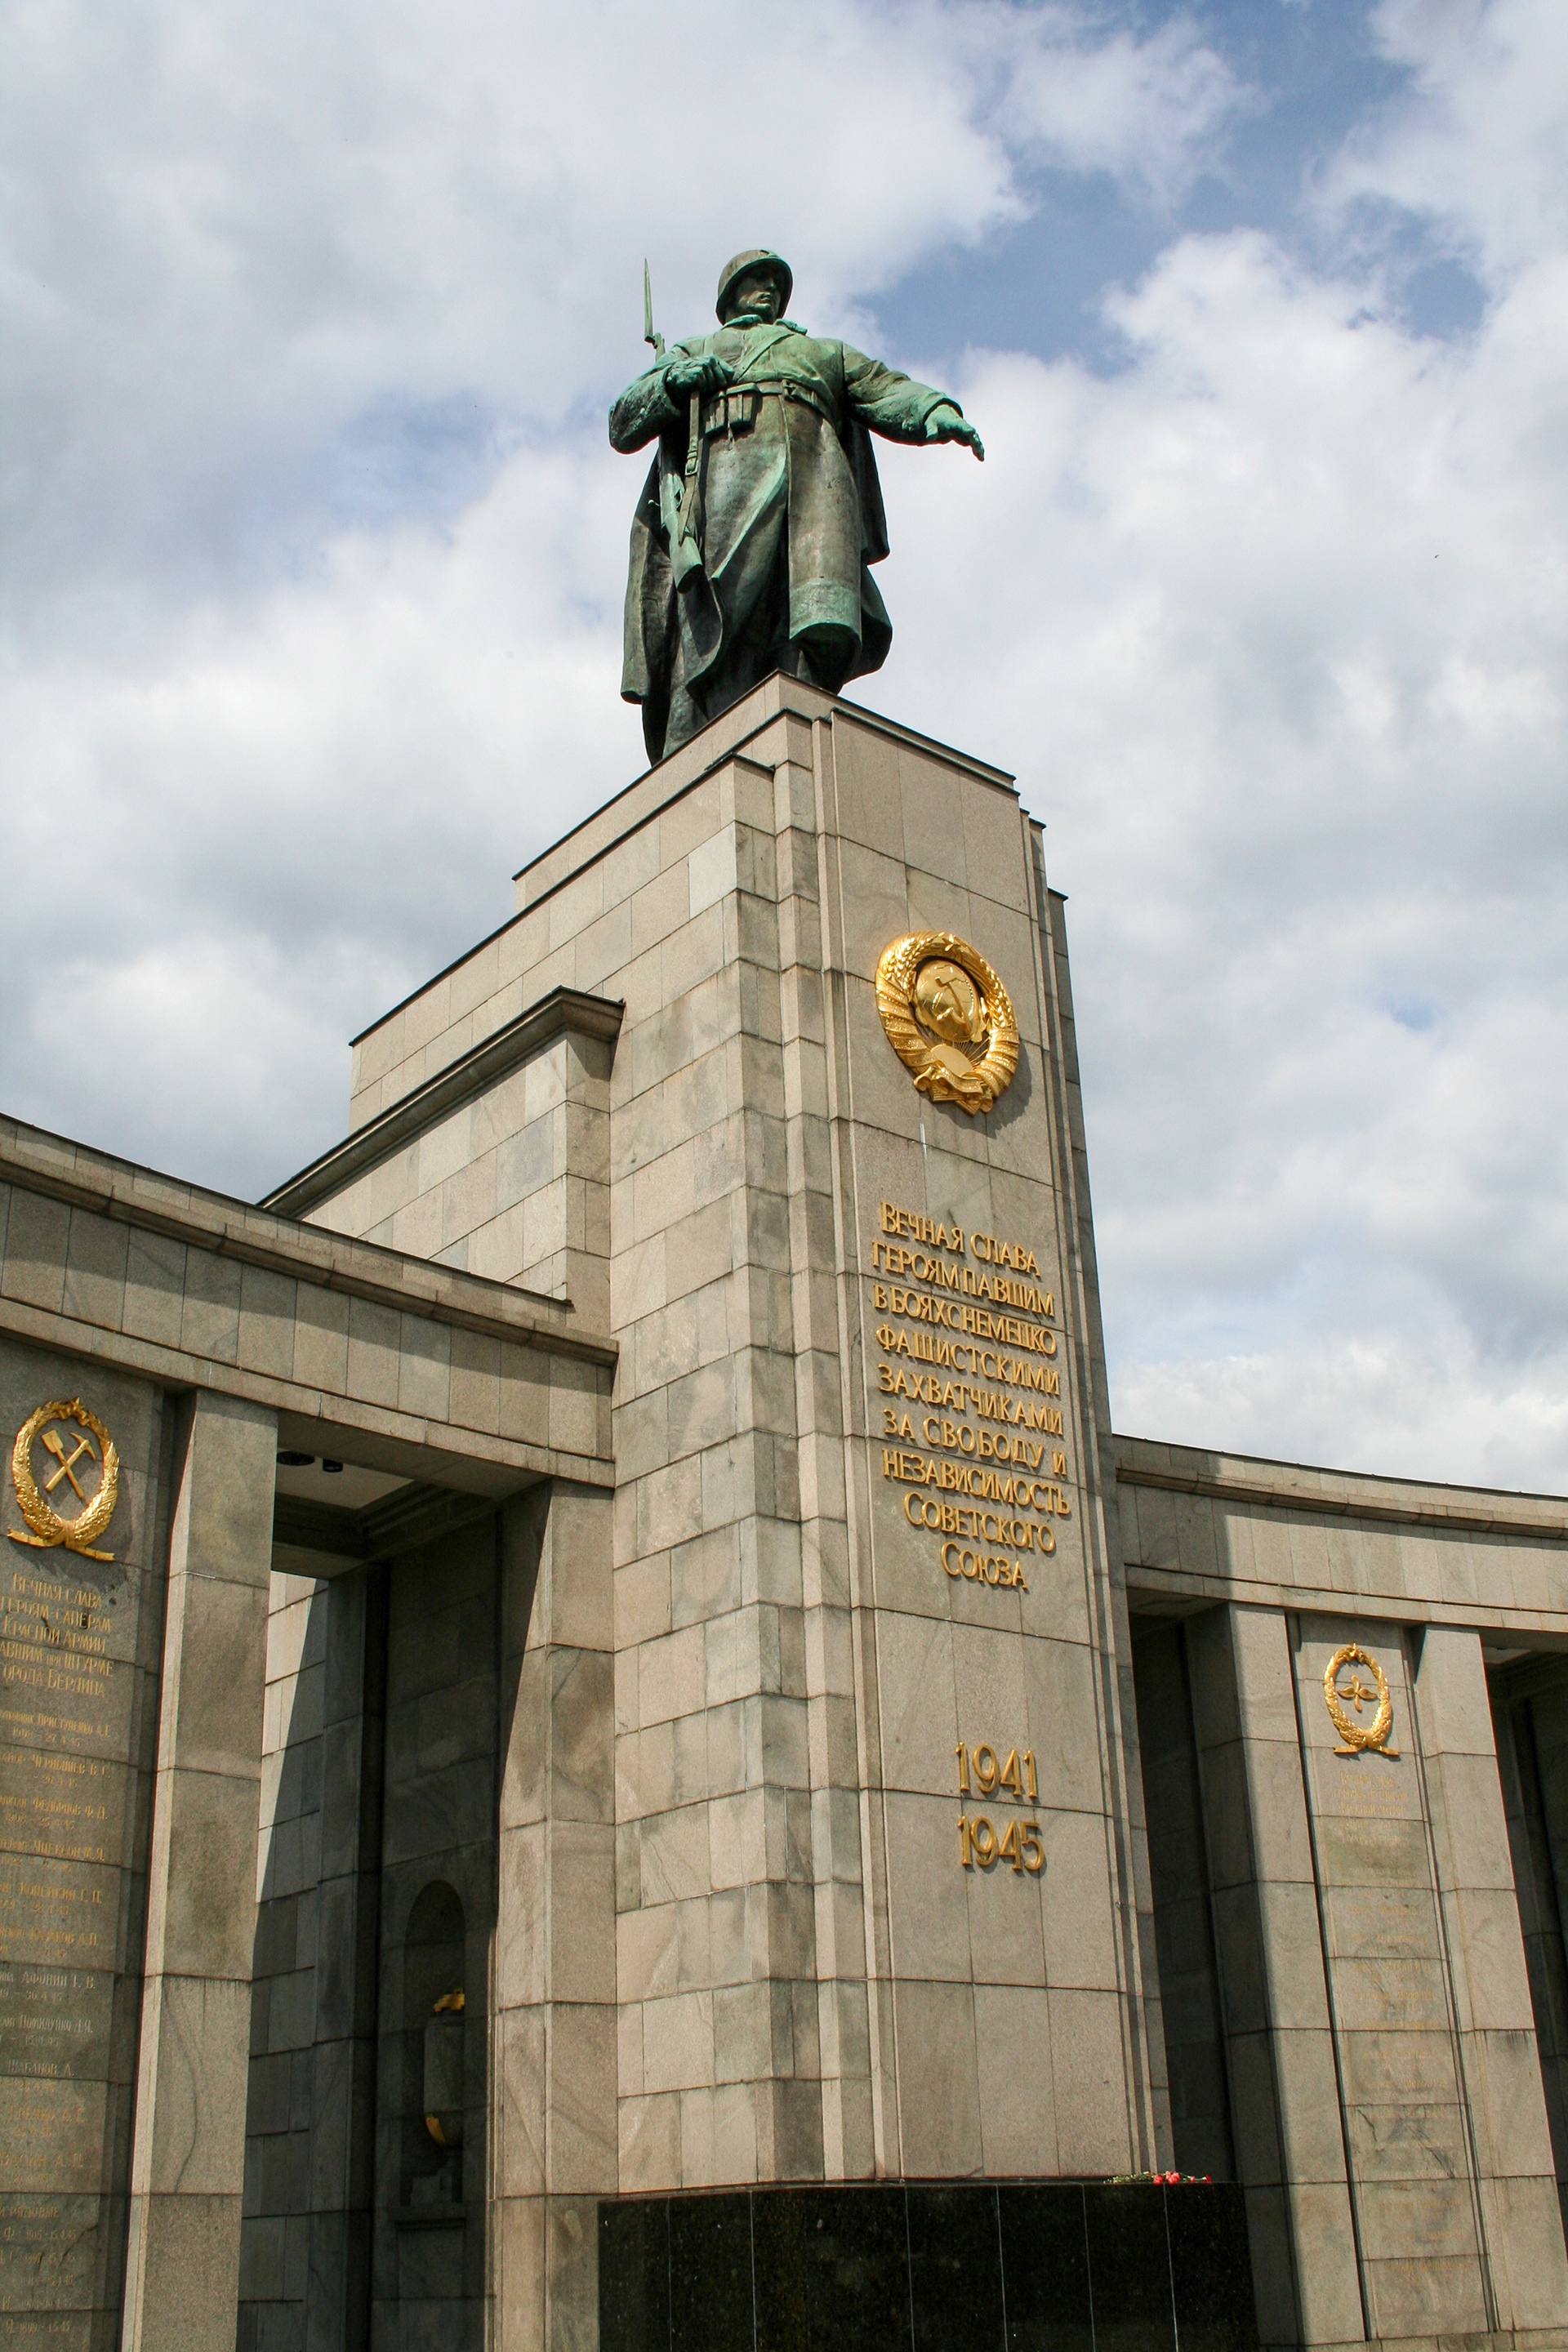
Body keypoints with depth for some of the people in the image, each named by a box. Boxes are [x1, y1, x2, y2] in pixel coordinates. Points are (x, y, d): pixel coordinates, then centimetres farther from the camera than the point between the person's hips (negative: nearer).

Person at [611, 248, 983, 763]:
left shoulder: (825, 351, 43)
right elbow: (623, 427, 25)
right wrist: (674, 381, 5)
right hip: (725, 470, -1)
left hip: (814, 473, 2)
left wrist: (935, 412, 0)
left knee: (826, 633, -28)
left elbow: (887, 392, 23)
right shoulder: (690, 351, 39)